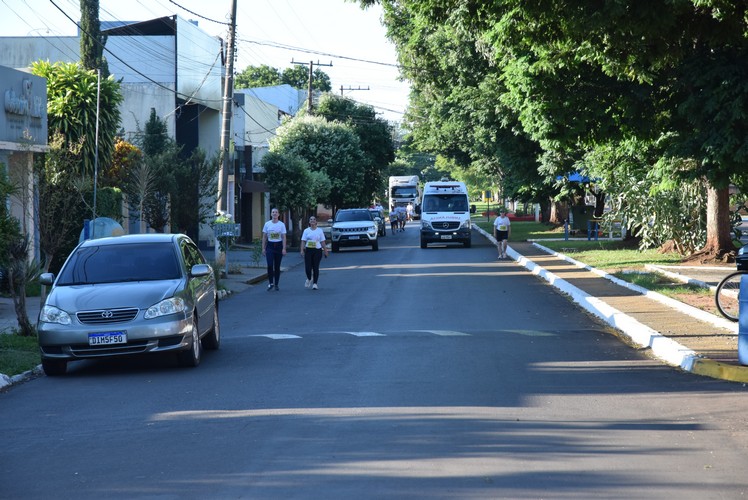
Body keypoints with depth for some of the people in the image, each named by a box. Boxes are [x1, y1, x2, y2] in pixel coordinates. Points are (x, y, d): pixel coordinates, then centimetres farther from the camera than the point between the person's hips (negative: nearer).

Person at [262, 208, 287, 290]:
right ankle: (270, 283, -5)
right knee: (270, 265, -14)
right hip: (270, 246, 0)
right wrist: (263, 248, 1)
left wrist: (284, 248, -8)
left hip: (278, 246, 0)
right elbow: (264, 237, 6)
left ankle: (276, 284, 13)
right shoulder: (267, 224, 3)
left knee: (277, 266, 5)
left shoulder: (281, 224, 0)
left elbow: (284, 237, -1)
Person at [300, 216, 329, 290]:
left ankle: (315, 284, 4)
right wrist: (302, 250, -8)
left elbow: (322, 242, 6)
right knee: (308, 267, -5)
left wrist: (325, 251, 2)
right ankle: (309, 279, 25)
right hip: (308, 250, 0)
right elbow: (303, 241, 3)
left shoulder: (319, 231, 6)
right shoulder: (306, 231, 6)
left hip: (317, 250, 0)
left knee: (316, 268, -2)